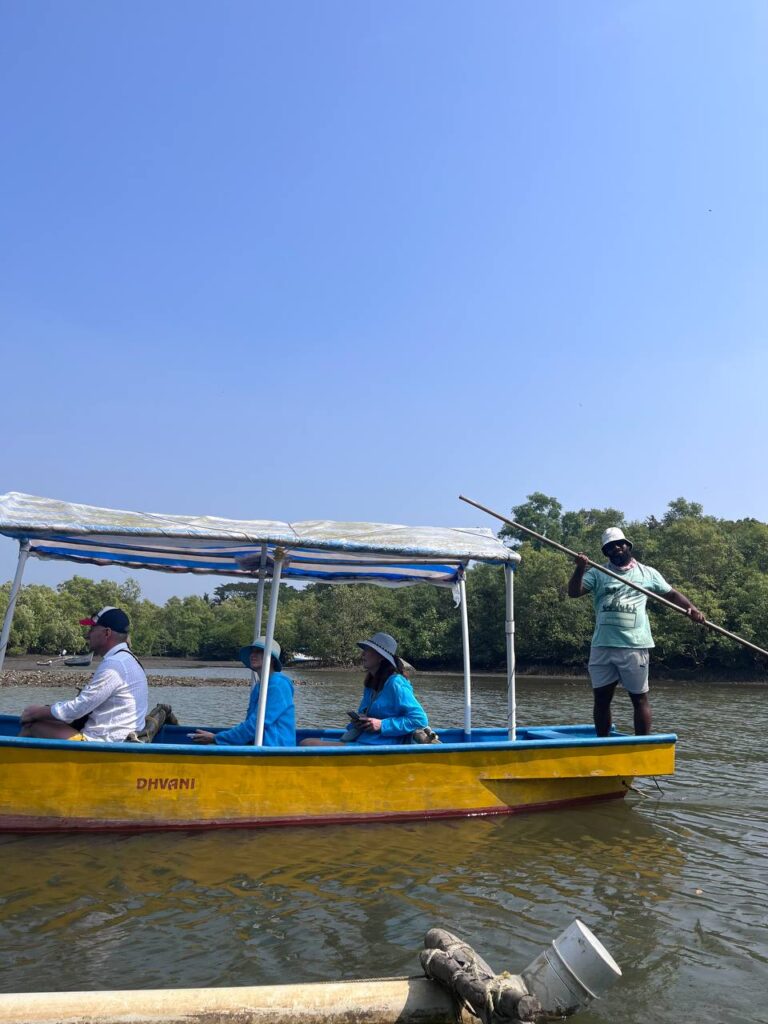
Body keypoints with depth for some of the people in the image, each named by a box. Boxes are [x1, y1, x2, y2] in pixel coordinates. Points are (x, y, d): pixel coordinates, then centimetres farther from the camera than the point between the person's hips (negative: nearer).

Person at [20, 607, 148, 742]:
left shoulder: (114, 665, -19)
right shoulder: (125, 659, 12)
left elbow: (77, 709, -15)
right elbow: (88, 703, 16)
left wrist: (38, 712, 0)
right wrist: (45, 709, 11)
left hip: (101, 743, -10)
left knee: (31, 724, -5)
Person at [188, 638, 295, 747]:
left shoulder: (278, 684, -13)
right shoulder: (259, 685, 18)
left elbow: (256, 725, -17)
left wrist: (216, 738, -11)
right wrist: (218, 736, 8)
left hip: (273, 747, -9)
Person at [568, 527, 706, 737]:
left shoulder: (647, 573, 9)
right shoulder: (597, 573, 8)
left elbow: (672, 594, 13)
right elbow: (573, 592, -2)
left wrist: (691, 608, -5)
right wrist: (580, 569, -18)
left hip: (634, 646, -2)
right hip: (602, 645, 2)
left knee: (639, 698, 4)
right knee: (601, 697, 8)